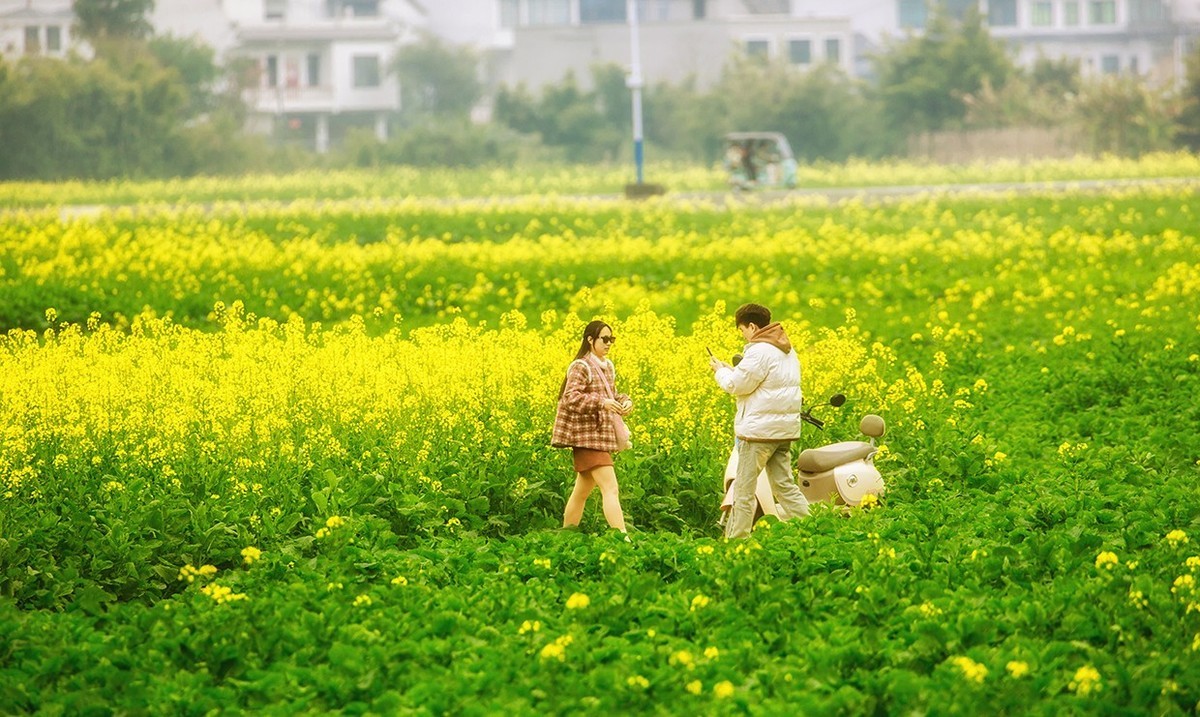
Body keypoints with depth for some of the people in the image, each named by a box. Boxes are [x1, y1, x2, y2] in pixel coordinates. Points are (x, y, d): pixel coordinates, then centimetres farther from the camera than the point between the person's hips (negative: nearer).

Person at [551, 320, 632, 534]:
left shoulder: (608, 367, 14)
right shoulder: (581, 367, -11)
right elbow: (571, 398, -20)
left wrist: (624, 401, 0)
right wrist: (601, 402, -29)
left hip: (603, 435, 9)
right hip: (589, 436, -9)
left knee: (582, 491, 14)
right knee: (610, 488, -17)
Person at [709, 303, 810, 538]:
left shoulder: (759, 351, -16)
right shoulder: (787, 350, 15)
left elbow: (738, 386, -15)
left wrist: (721, 371, 3)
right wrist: (733, 371, 16)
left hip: (760, 429, -9)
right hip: (786, 429, 9)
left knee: (744, 488, -1)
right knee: (784, 484, 10)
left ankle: (735, 540, 2)